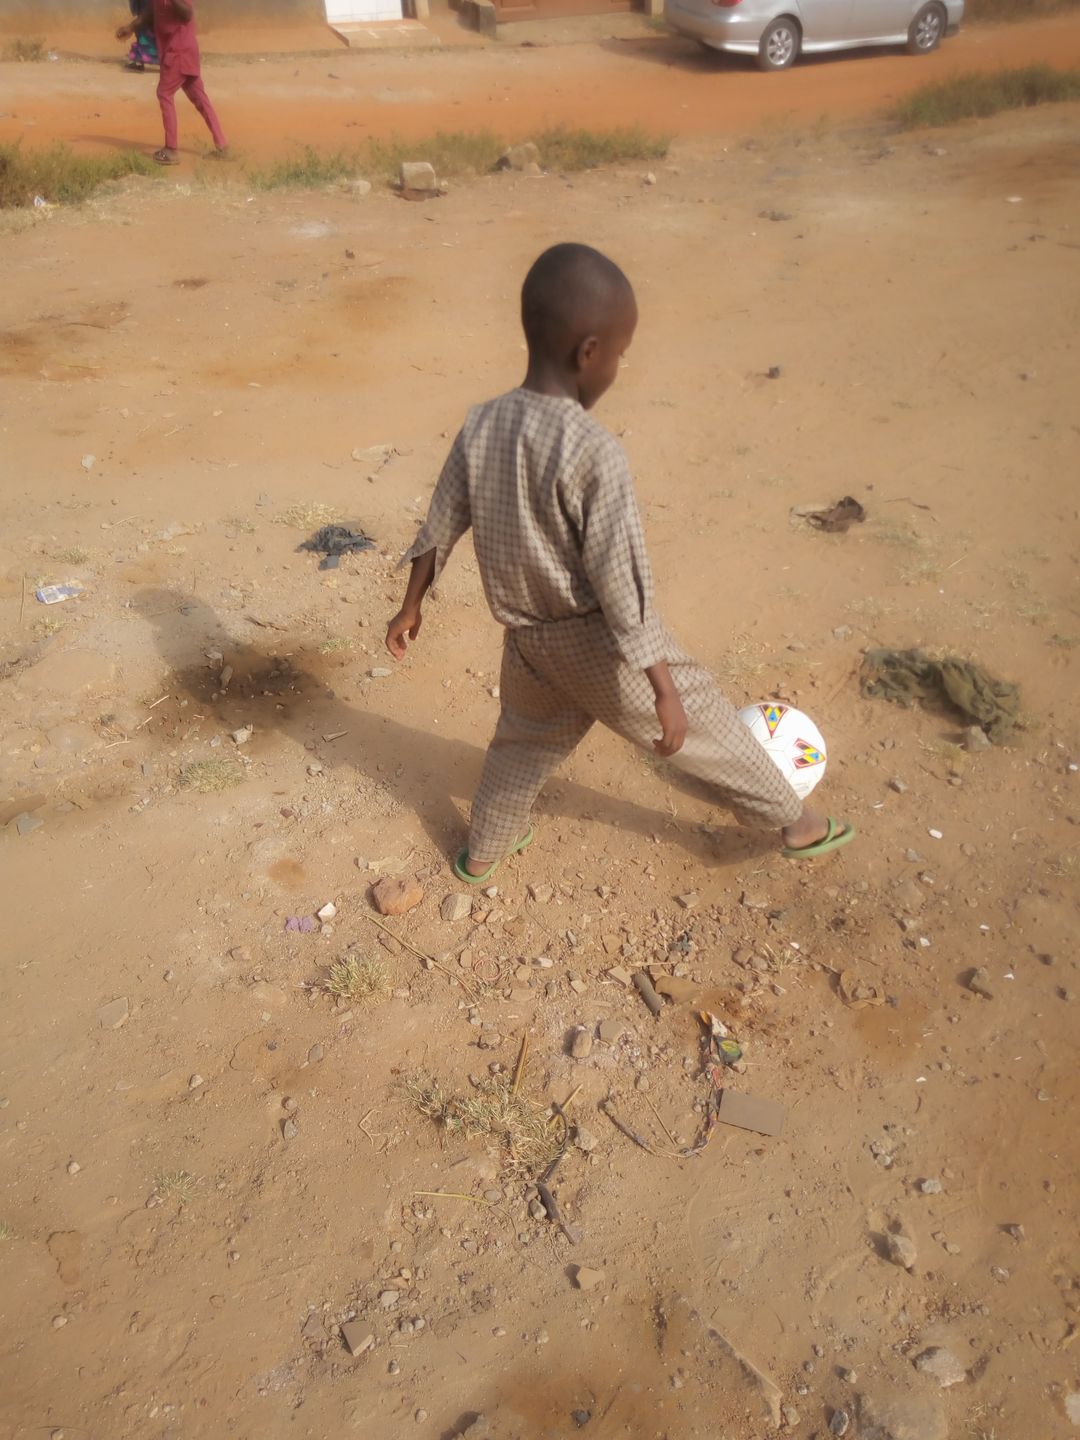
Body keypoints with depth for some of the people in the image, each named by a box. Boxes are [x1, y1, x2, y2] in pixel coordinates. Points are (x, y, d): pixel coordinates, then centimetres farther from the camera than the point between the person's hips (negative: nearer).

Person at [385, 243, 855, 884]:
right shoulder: (596, 451, -26)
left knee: (523, 742, 29)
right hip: (600, 646, -5)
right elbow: (622, 582, -24)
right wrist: (664, 689, -16)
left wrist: (411, 606, 20)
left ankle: (481, 854, 47)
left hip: (528, 641, 6)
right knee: (707, 722, 13)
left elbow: (439, 527, 4)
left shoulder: (479, 426, -7)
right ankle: (798, 822, 31)